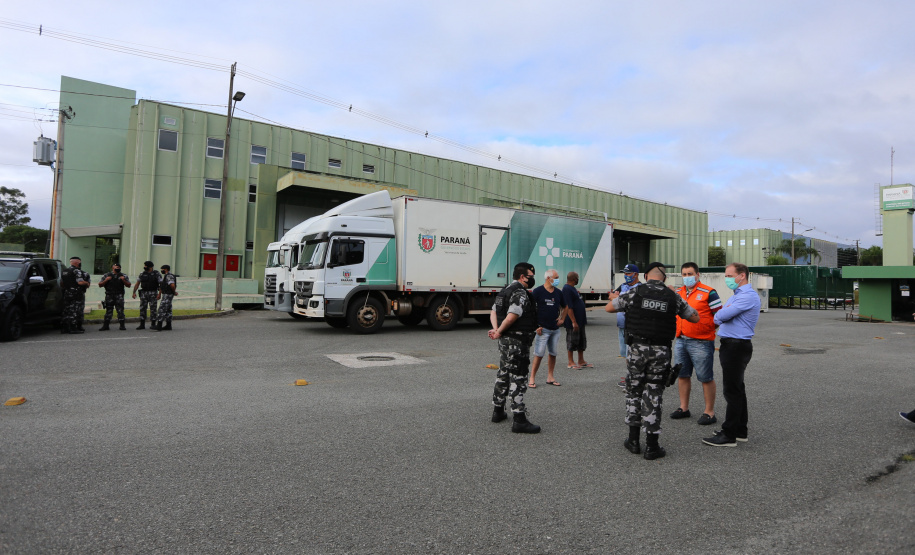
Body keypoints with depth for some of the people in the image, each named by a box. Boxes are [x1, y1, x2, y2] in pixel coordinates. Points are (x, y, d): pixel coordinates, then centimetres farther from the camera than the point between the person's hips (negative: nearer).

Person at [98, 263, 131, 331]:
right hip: (109, 296, 1)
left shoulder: (123, 276, 10)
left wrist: (123, 280, -9)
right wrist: (106, 280, -9)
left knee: (120, 310, -4)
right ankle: (105, 326, 11)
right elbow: (100, 285, 8)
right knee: (108, 311, 5)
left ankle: (122, 325, 0)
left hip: (119, 296, 0)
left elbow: (128, 285, 7)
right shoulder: (106, 275, 8)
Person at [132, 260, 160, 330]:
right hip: (144, 293, 4)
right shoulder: (142, 274, 8)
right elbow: (137, 284, 11)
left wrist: (159, 294, -14)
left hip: (153, 293, -4)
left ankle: (153, 324, 5)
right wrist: (134, 292, 1)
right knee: (142, 308, 2)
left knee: (153, 309, -2)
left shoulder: (156, 274, -3)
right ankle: (142, 324, 8)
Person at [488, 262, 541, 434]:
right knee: (518, 380, -6)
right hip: (517, 343, -10)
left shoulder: (505, 291, 15)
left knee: (503, 375, 19)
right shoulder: (521, 294, -17)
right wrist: (498, 332, -13)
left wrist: (496, 330, -2)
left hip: (505, 341, 10)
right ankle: (519, 421, -3)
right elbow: (511, 317, -26)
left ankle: (498, 411, 32)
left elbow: (493, 313, 13)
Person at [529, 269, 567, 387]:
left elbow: (564, 307, 26)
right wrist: (536, 325, -13)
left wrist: (562, 319, 11)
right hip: (543, 329, -6)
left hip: (555, 329, 6)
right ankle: (532, 378, 2)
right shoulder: (538, 291, -6)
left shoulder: (558, 292, 10)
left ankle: (550, 377, 21)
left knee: (553, 353, 10)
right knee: (539, 354, -7)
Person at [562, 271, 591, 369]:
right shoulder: (567, 289, -17)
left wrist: (583, 320, 22)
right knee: (572, 342, -1)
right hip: (573, 322, -10)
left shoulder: (572, 288, 15)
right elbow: (568, 307, -22)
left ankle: (581, 361, 22)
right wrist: (574, 322, -24)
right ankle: (571, 363, 8)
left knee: (582, 341, 14)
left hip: (580, 321, 10)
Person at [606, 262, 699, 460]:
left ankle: (633, 440, 20)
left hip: (638, 348, -1)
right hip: (661, 352, 1)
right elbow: (695, 318, 16)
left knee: (634, 391, 14)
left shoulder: (635, 292, -2)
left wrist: (614, 298, 30)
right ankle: (651, 446, 10)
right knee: (653, 396, 6)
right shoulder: (673, 297, 3)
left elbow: (609, 308, 7)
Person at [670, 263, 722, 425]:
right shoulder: (678, 293, 11)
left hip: (701, 342, -7)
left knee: (706, 378, 2)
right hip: (681, 340, 7)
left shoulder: (708, 293, -7)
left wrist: (705, 326, -13)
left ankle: (709, 412, 13)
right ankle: (684, 408, 26)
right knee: (682, 375, 14)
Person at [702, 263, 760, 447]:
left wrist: (718, 316, 1)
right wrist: (723, 314, -3)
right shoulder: (737, 295, 18)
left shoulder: (748, 296, -16)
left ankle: (729, 435, 0)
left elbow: (721, 316, -19)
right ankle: (740, 430, 26)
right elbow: (719, 317, 17)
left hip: (737, 347, -10)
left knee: (732, 391, -6)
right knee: (737, 389, 16)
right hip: (731, 346, 10)